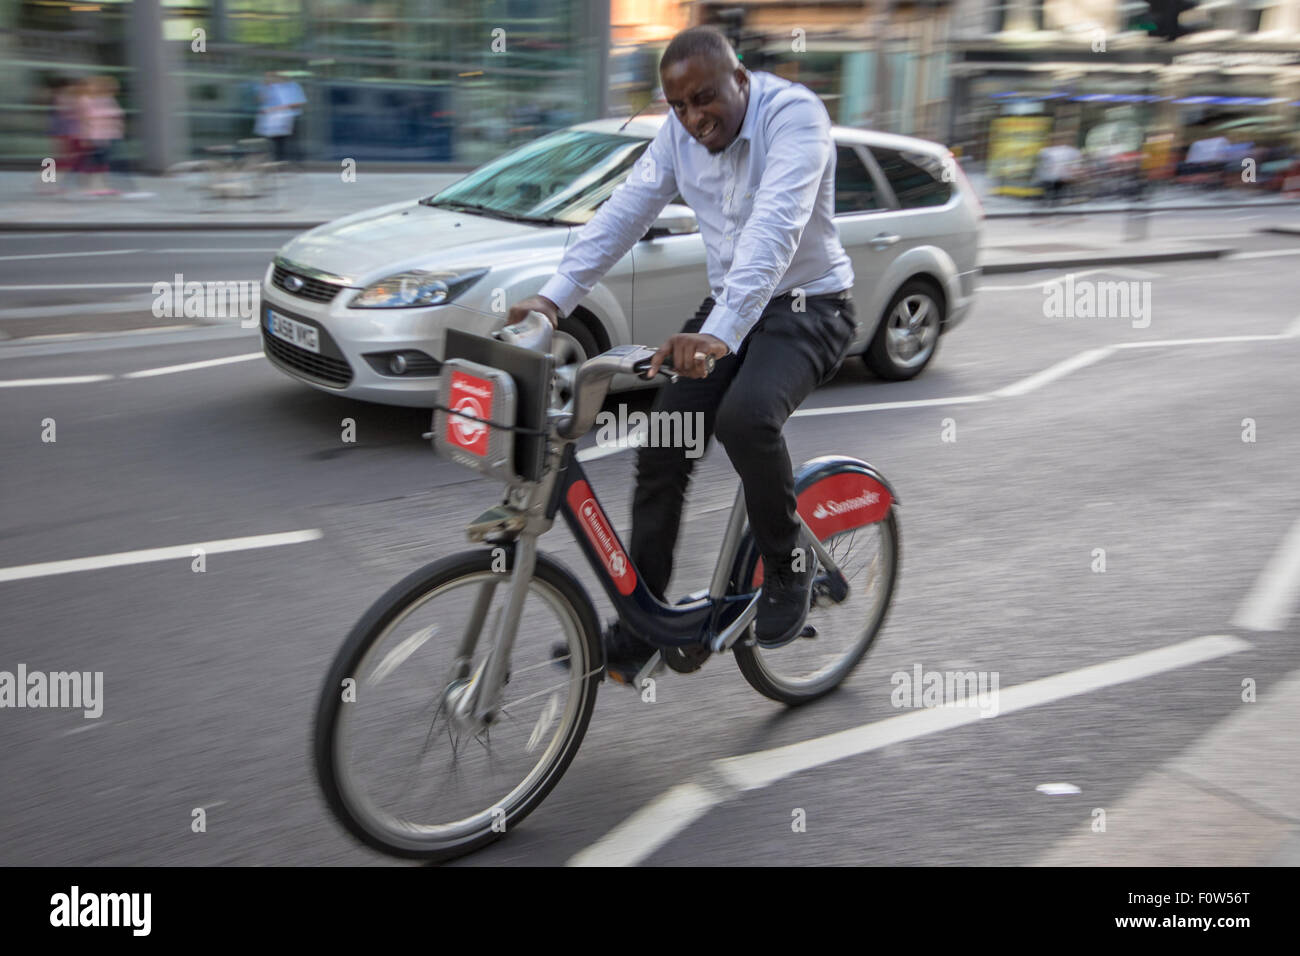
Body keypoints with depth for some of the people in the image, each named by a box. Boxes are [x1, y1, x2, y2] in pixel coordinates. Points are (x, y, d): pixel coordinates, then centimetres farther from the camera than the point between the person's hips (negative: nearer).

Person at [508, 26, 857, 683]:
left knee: (745, 416, -34)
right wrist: (553, 297, -20)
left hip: (806, 305, -6)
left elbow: (774, 229, -36)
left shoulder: (793, 115, -21)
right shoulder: (680, 133, 0)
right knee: (662, 448, -7)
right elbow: (624, 212, -7)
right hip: (726, 307, 6)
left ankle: (789, 563, -7)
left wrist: (720, 333, -50)